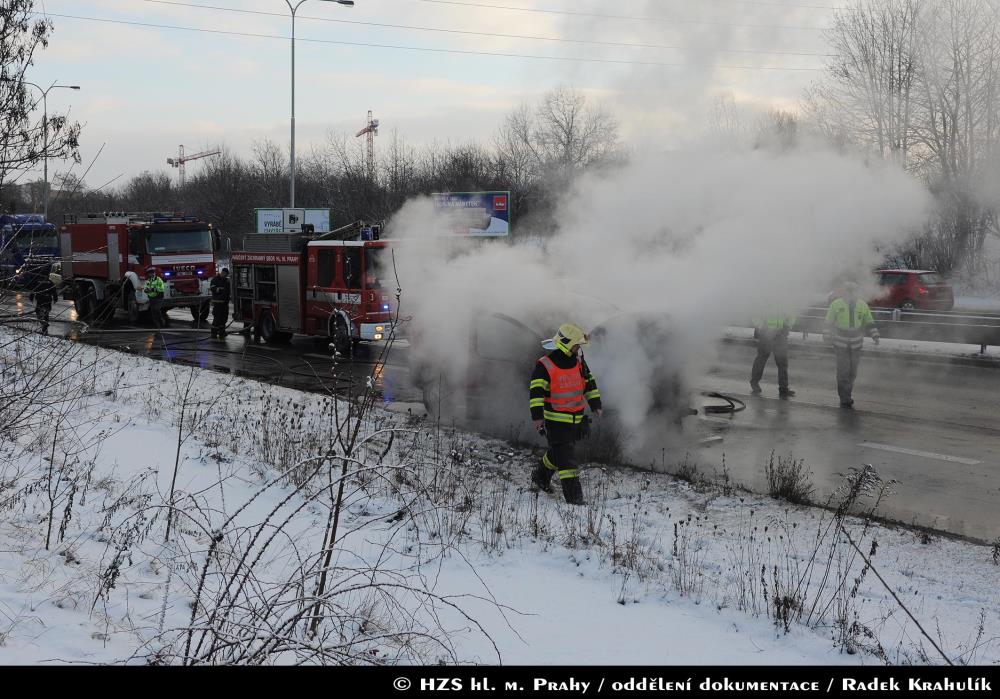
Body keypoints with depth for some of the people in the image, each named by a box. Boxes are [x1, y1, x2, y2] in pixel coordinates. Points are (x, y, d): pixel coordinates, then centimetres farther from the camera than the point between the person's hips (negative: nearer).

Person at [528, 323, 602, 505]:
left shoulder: (578, 361, 3)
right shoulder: (544, 366, -16)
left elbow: (589, 381, 17)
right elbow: (536, 391, -21)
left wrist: (595, 404, 17)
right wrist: (537, 415, -29)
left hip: (576, 418, 7)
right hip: (556, 420, -7)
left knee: (558, 450, 21)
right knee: (565, 455, -10)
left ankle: (541, 476, 44)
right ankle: (573, 495, -11)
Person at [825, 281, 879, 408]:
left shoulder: (862, 305, 0)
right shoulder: (836, 304, -6)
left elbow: (869, 322, 11)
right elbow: (829, 322, 2)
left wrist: (875, 336, 5)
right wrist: (827, 336, -3)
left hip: (856, 344, 3)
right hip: (840, 343, -3)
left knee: (852, 372, 8)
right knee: (843, 371, -7)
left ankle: (846, 394, 25)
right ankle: (845, 399, -2)